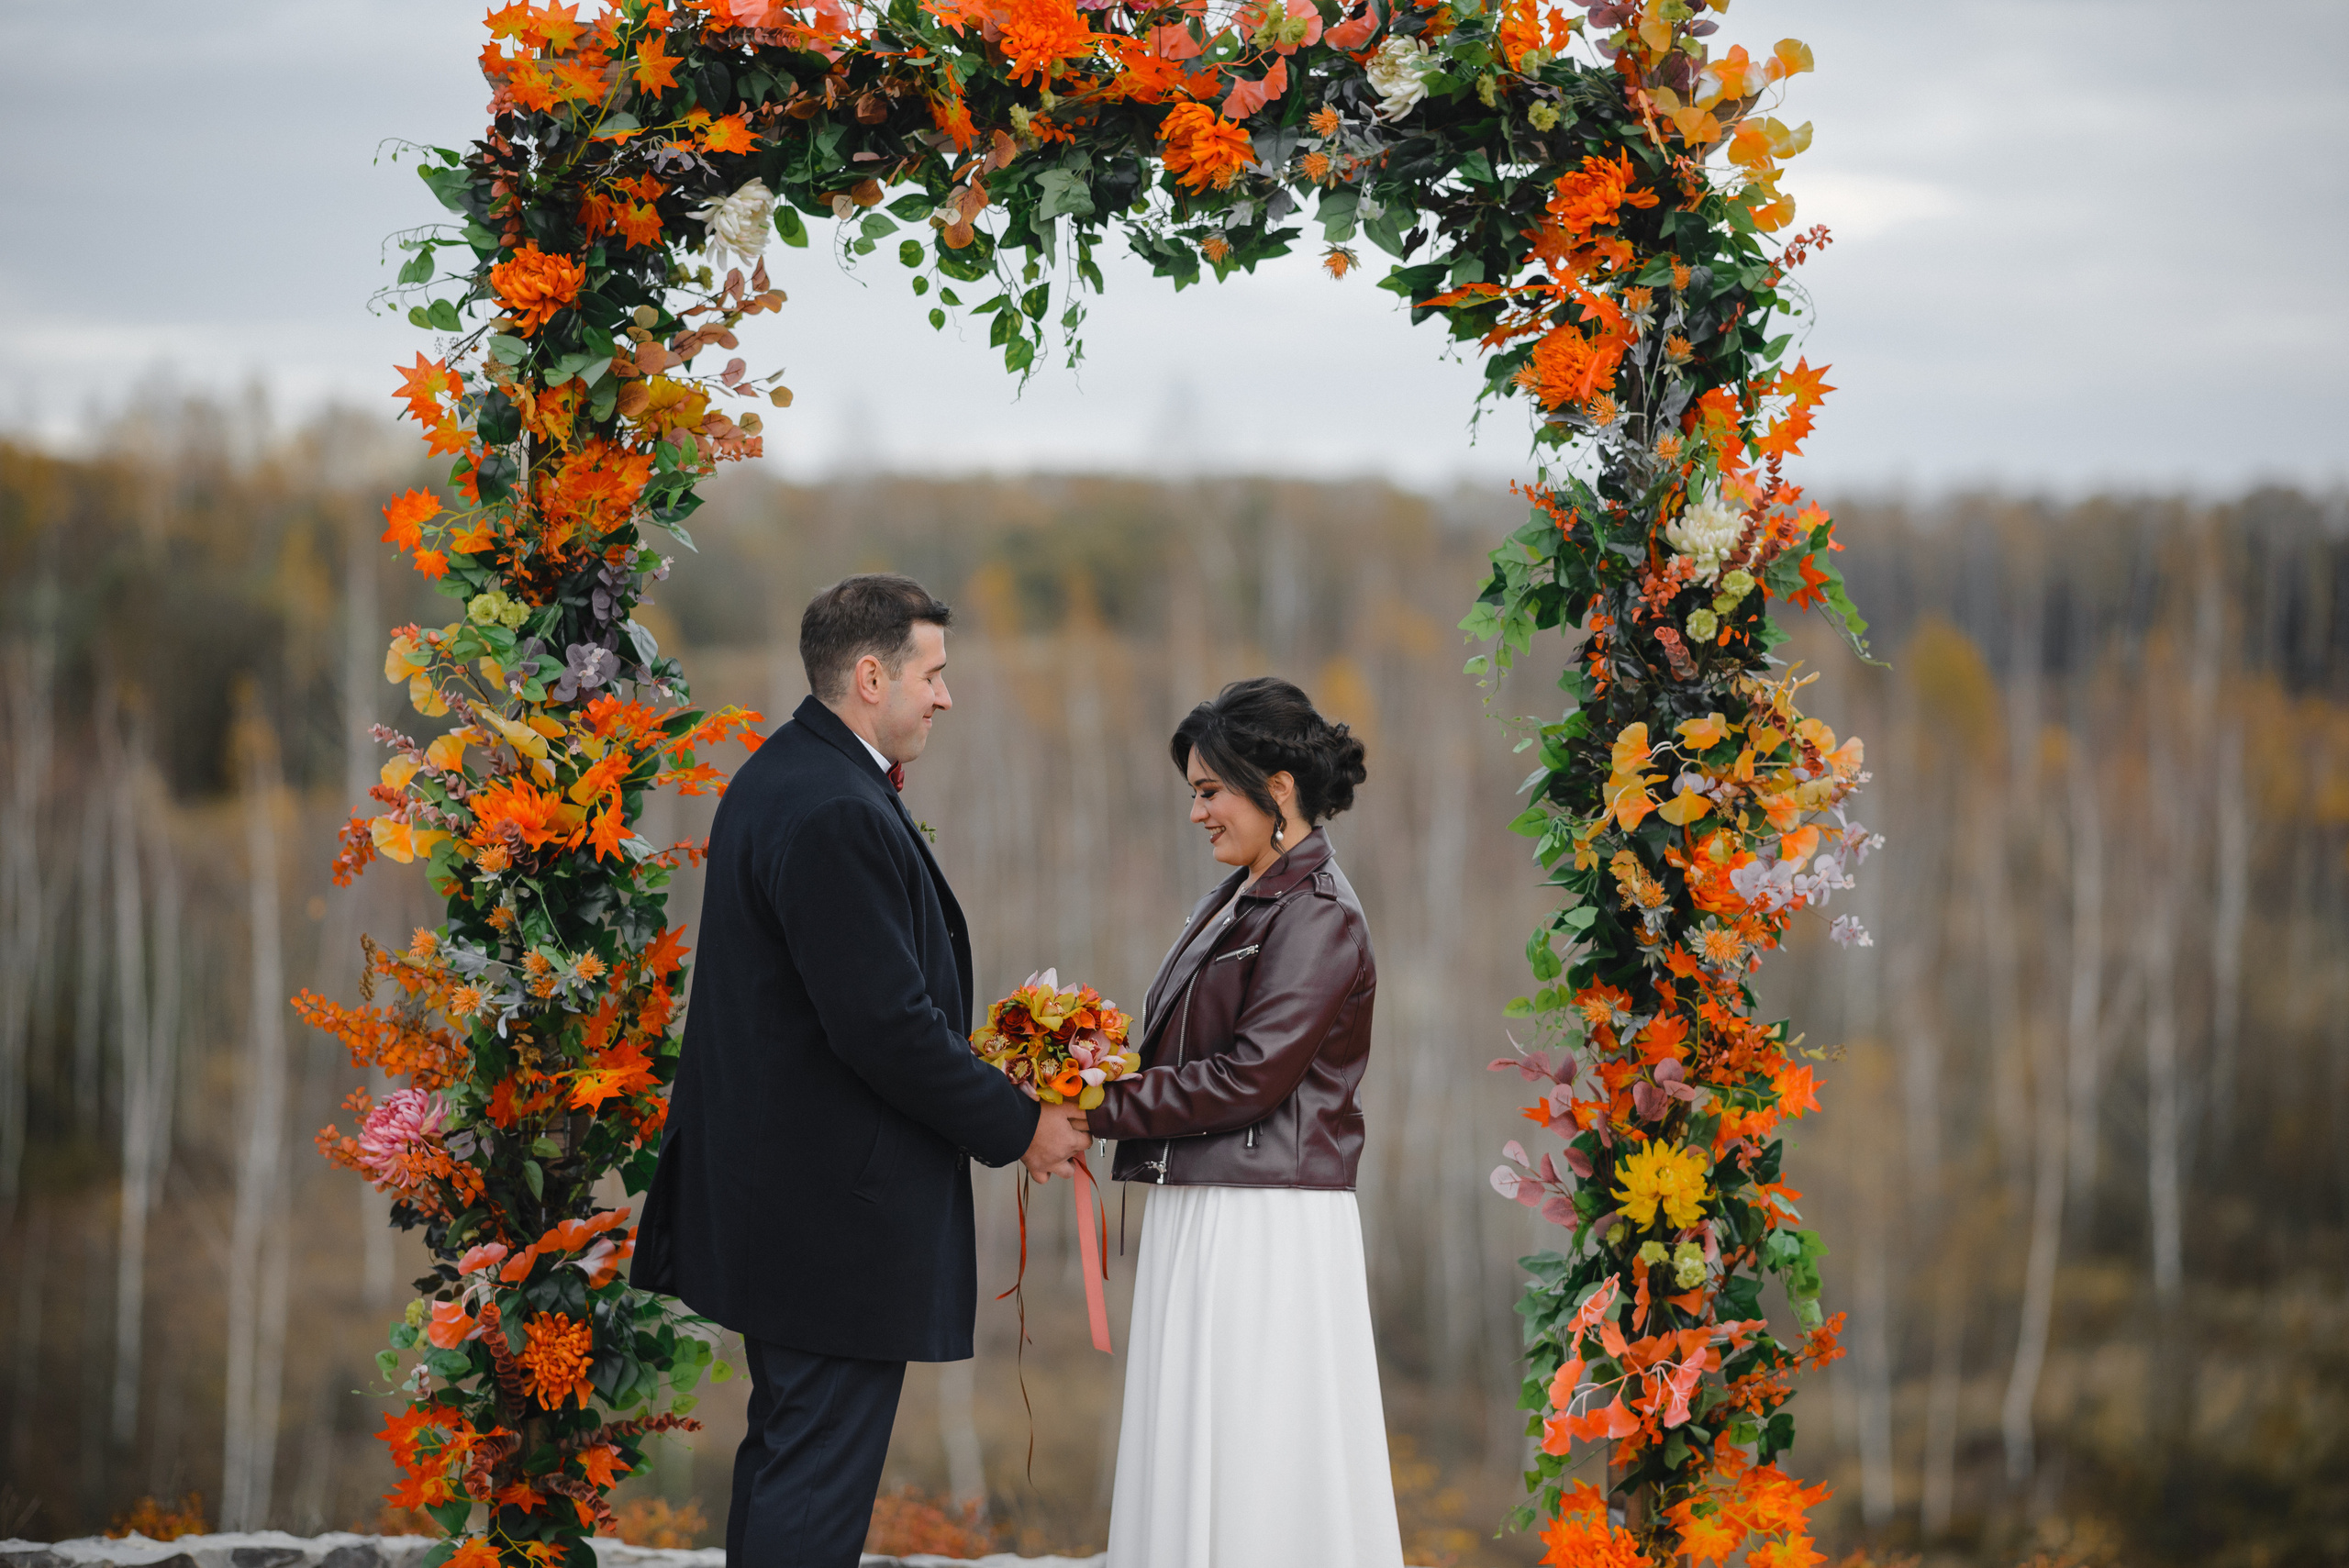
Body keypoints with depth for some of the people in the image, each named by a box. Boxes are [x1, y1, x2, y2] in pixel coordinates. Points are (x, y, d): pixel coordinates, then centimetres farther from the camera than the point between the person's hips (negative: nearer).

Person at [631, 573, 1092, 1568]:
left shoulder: (777, 779, 12)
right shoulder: (836, 815, -22)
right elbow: (884, 1026, -24)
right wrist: (1018, 1126, -13)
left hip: (775, 1181, 11)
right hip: (840, 1212, -11)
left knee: (787, 1446, 19)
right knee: (820, 1482, -6)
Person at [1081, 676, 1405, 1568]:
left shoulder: (1316, 918, -11)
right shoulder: (1237, 903, 16)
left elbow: (1247, 1077, -18)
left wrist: (1100, 1109, -14)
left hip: (1266, 1229, -9)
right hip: (1198, 1217, 9)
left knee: (1253, 1475, -6)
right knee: (1189, 1466, 9)